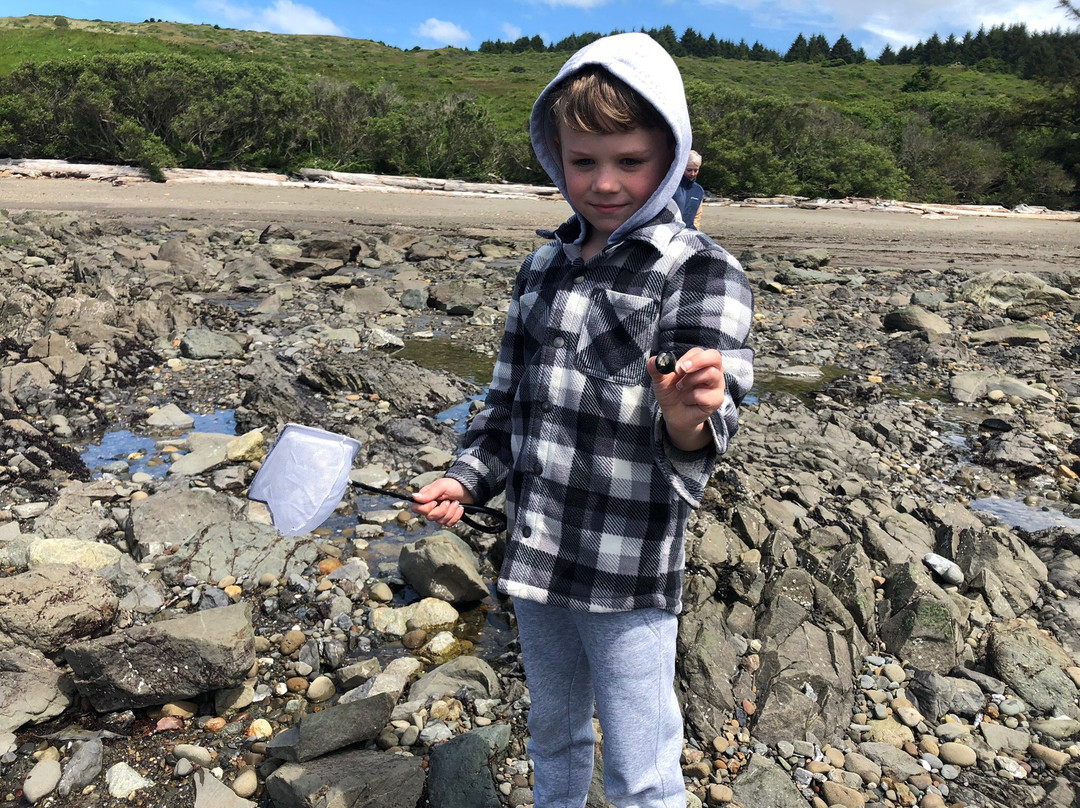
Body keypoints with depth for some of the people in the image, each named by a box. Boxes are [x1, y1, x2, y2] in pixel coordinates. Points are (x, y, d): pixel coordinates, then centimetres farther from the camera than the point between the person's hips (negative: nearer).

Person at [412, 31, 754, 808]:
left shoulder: (703, 272, -12)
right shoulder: (544, 267, 6)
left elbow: (703, 432, -22)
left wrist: (687, 420, -44)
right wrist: (467, 479, 2)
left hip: (630, 574, -5)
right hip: (536, 555, 6)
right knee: (553, 735, 26)